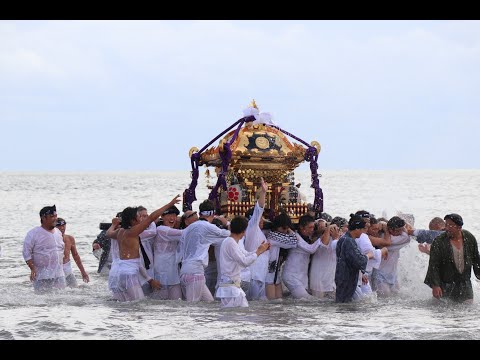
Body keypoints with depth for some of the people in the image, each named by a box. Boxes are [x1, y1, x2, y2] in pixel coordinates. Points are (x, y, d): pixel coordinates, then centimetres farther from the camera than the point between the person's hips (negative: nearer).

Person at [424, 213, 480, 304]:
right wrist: (435, 285, -19)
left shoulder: (469, 238, -2)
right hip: (445, 285, -3)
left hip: (464, 283, 3)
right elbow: (433, 265, -13)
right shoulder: (438, 242, -13)